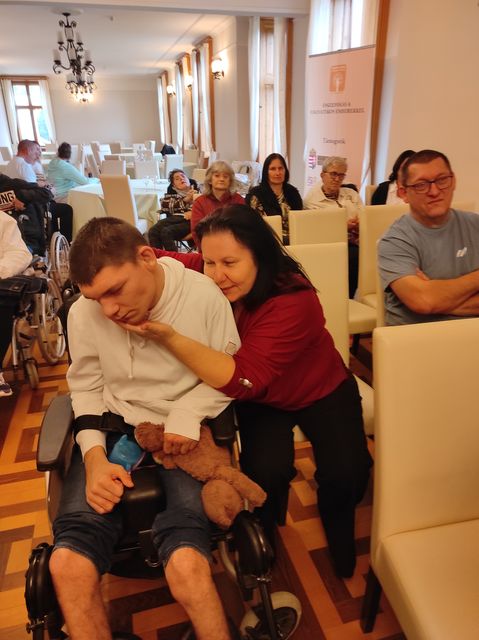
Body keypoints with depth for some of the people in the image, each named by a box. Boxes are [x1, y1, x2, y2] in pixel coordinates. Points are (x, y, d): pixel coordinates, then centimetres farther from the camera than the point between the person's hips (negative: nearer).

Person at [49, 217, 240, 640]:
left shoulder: (205, 295, -11)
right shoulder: (83, 313, -5)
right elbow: (87, 388, 8)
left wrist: (190, 413, -18)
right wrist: (94, 458, -7)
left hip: (186, 435, -2)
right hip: (115, 430, 3)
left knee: (186, 563, -26)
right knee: (68, 563, -20)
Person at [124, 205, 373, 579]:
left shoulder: (294, 302, -35)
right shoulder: (203, 275, -23)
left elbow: (243, 379, -44)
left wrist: (169, 337, -54)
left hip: (321, 393, -1)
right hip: (260, 401, 2)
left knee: (344, 475, -18)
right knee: (266, 471, -23)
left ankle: (336, 527, 21)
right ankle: (262, 534, 14)